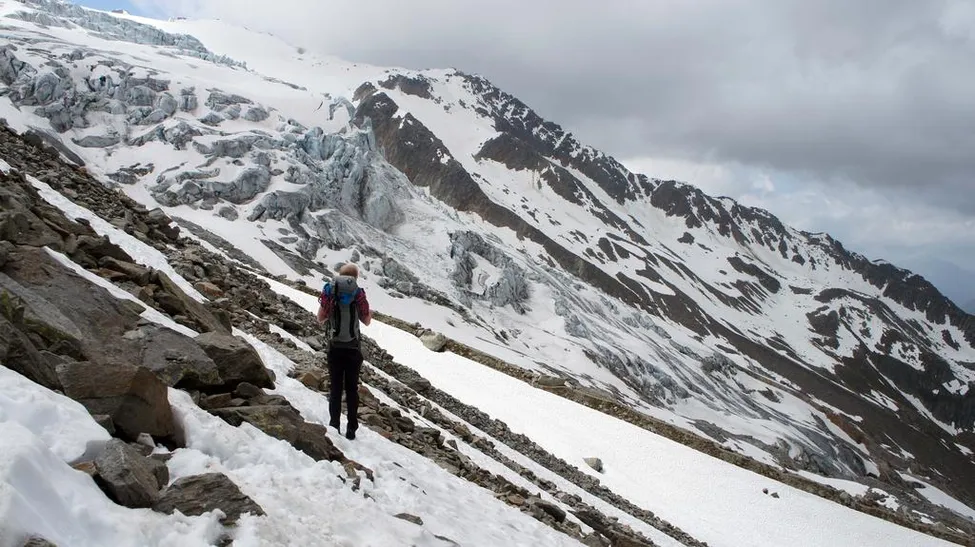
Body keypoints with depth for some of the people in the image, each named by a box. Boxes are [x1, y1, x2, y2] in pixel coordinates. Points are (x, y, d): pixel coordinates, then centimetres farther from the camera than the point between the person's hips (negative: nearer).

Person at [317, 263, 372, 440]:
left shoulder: (329, 291, -3)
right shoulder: (358, 293, -7)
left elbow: (320, 319, 3)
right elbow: (366, 321, 1)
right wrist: (370, 313, 22)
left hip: (335, 347, 1)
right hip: (353, 347, -1)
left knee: (335, 387, 8)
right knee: (352, 388, 8)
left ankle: (334, 425, 4)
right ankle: (351, 429, 7)